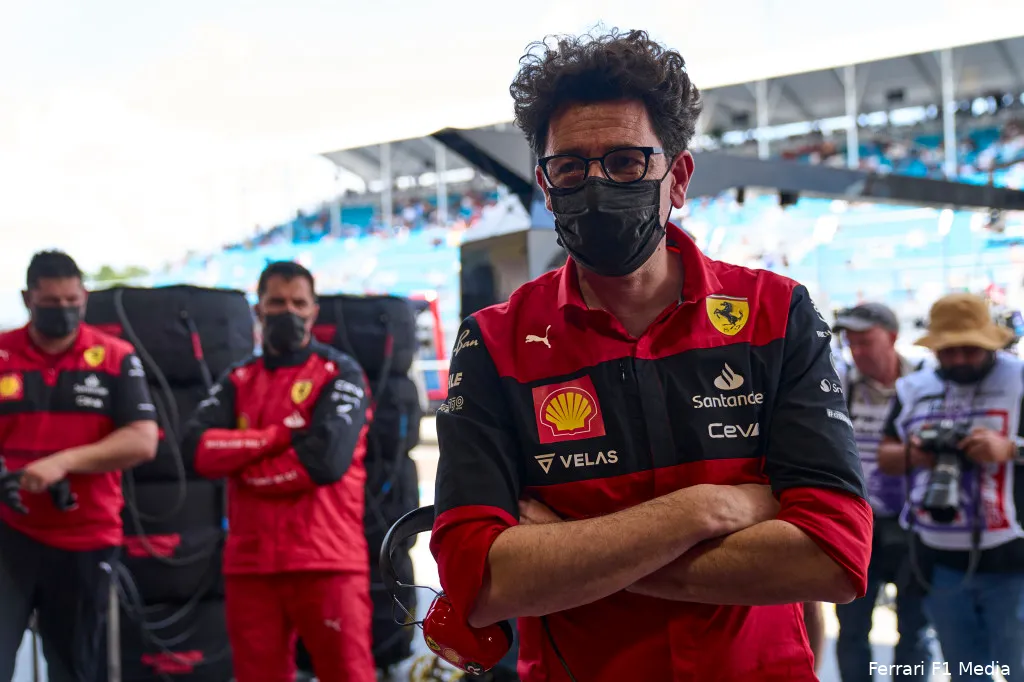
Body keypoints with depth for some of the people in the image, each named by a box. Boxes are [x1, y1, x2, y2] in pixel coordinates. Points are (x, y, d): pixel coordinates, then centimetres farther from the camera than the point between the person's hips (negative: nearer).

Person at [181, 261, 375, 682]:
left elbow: (327, 458, -16)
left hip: (327, 561, -4)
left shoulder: (341, 374, 1)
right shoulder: (237, 381, 14)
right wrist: (281, 433, -10)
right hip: (249, 564, 4)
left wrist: (243, 466, -3)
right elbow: (196, 448, -4)